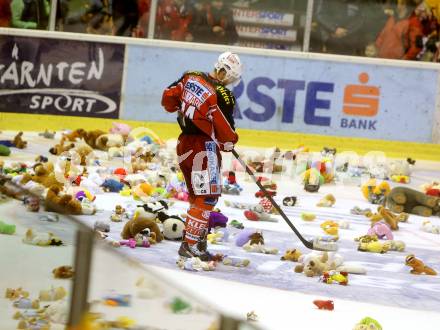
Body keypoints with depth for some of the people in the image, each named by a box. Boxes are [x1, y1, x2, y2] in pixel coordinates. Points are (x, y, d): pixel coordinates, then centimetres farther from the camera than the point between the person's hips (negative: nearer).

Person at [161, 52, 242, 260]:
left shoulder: (191, 77, 2)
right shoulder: (222, 96, -18)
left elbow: (168, 97, 14)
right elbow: (226, 132, -13)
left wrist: (181, 109, 33)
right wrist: (230, 142, 10)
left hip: (184, 143, 9)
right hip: (203, 147, -9)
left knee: (197, 195, 19)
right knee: (207, 197, -5)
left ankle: (197, 237, 24)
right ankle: (190, 244, -8)